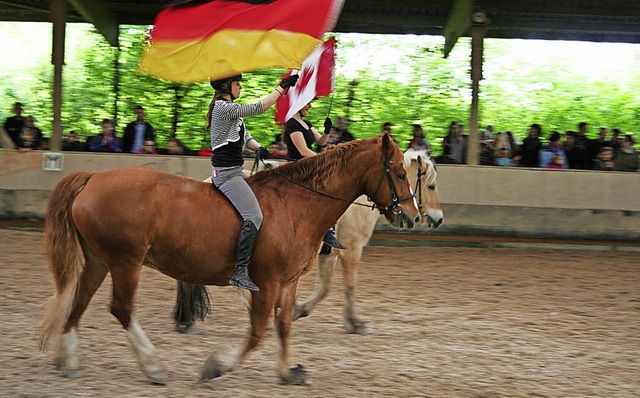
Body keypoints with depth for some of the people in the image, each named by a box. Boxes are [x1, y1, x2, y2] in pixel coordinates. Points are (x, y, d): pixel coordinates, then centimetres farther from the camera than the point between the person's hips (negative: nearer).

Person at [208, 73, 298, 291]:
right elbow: (259, 108, -19)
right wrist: (283, 86, -14)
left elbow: (244, 136, 22)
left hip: (235, 171, 11)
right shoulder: (223, 108, -14)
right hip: (226, 173, -11)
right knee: (253, 218, -23)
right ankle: (240, 272, -24)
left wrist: (258, 148, 1)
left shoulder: (229, 108, 18)